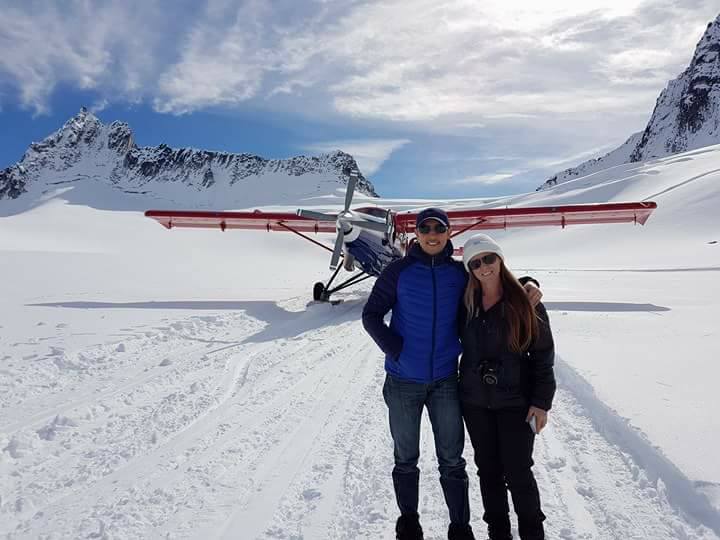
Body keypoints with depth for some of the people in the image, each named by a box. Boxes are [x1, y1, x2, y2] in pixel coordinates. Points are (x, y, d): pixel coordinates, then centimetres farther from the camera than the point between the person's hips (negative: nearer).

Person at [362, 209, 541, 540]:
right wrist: (395, 350, -14)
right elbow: (371, 315, -2)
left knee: (452, 460, 9)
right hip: (403, 381, -1)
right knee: (406, 458, 14)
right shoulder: (398, 271, -5)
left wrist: (526, 288, -6)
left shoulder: (460, 273, 1)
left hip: (445, 380, 1)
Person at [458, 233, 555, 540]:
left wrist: (541, 402, -9)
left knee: (518, 473, 4)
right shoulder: (465, 304, -1)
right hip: (475, 402, 3)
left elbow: (543, 354, -6)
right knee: (488, 470, 15)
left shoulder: (526, 302, -8)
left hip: (515, 402, -3)